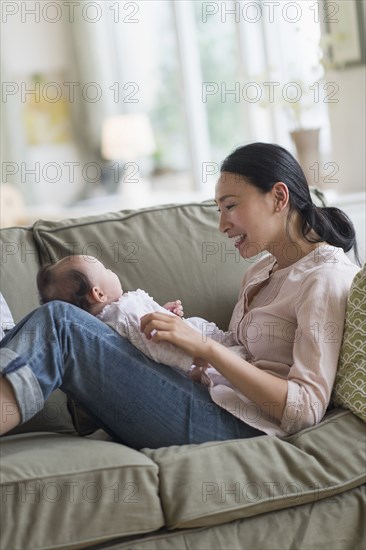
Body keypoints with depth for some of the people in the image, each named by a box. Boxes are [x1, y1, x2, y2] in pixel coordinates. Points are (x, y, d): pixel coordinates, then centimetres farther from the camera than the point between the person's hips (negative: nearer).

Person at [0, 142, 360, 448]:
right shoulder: (262, 269, 21)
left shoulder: (326, 277, -6)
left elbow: (305, 410, -15)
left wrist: (206, 348, -18)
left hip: (240, 428, -9)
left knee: (57, 324, -21)